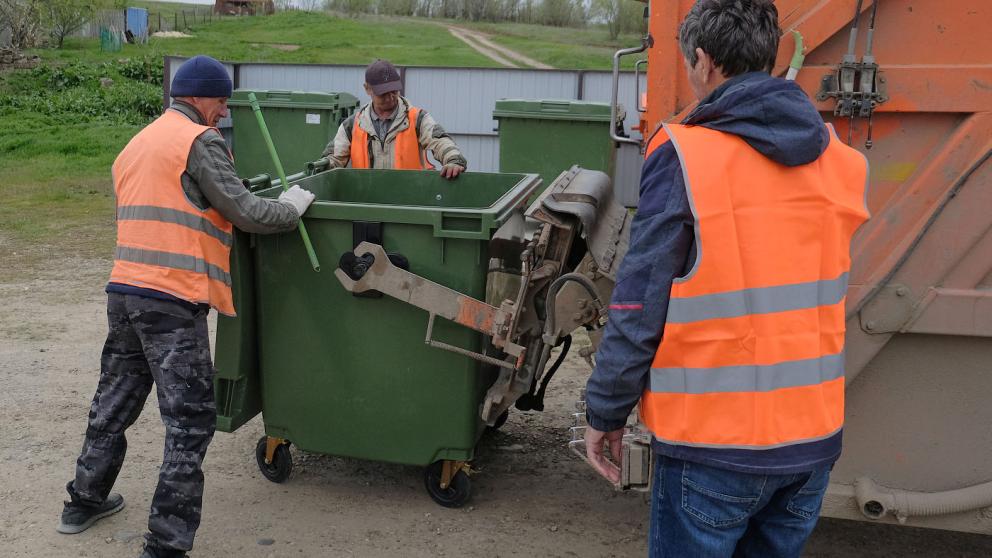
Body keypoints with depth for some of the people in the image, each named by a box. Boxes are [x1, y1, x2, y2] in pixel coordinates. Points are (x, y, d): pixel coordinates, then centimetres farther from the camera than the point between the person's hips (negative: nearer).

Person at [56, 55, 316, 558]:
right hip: (172, 300, -9)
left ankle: (85, 501, 38)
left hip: (124, 289, 9)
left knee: (114, 401, 23)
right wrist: (293, 206, 5)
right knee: (190, 421, -3)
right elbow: (245, 213, -11)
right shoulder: (200, 141, -7)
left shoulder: (137, 144, 21)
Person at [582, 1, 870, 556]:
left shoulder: (684, 156, -14)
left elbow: (641, 306, -13)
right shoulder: (842, 159, 3)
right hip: (815, 436, 5)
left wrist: (605, 413, -3)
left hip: (714, 444, -5)